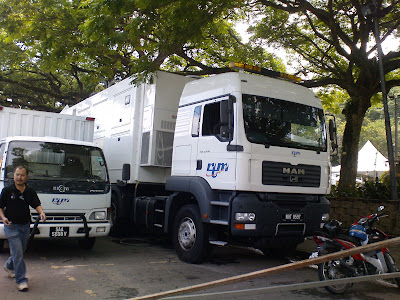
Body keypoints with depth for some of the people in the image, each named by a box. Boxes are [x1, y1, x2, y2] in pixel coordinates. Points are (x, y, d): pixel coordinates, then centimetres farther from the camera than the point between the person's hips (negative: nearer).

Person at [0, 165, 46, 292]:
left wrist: (41, 212, -18)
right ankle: (21, 280, -2)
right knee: (18, 252, -9)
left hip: (25, 225, 4)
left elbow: (37, 204, 3)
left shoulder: (30, 191, 4)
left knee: (20, 251, 18)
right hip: (11, 226, -4)